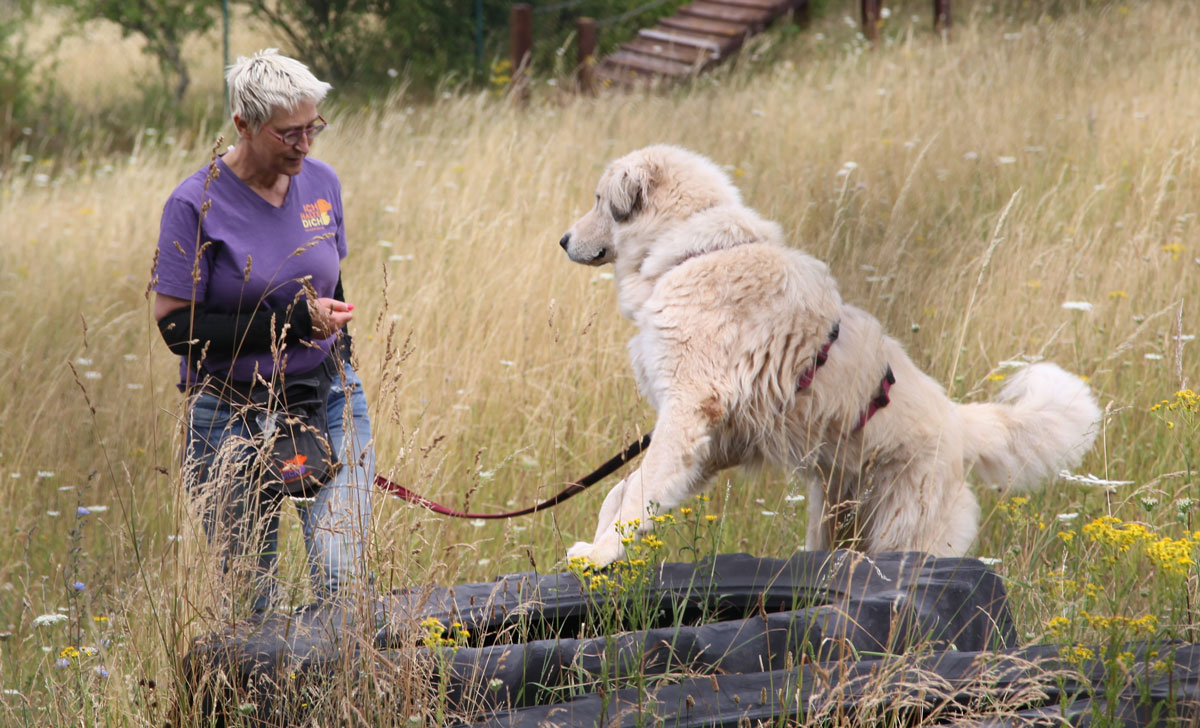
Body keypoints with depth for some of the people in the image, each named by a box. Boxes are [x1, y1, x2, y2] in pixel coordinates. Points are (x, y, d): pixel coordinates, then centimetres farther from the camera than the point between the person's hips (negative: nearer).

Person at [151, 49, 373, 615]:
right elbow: (176, 327, -15)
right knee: (250, 596, 3)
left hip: (327, 399, 3)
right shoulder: (196, 205, -12)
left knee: (342, 577, -13)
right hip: (233, 414, -3)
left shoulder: (321, 182, 4)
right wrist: (293, 322, -19)